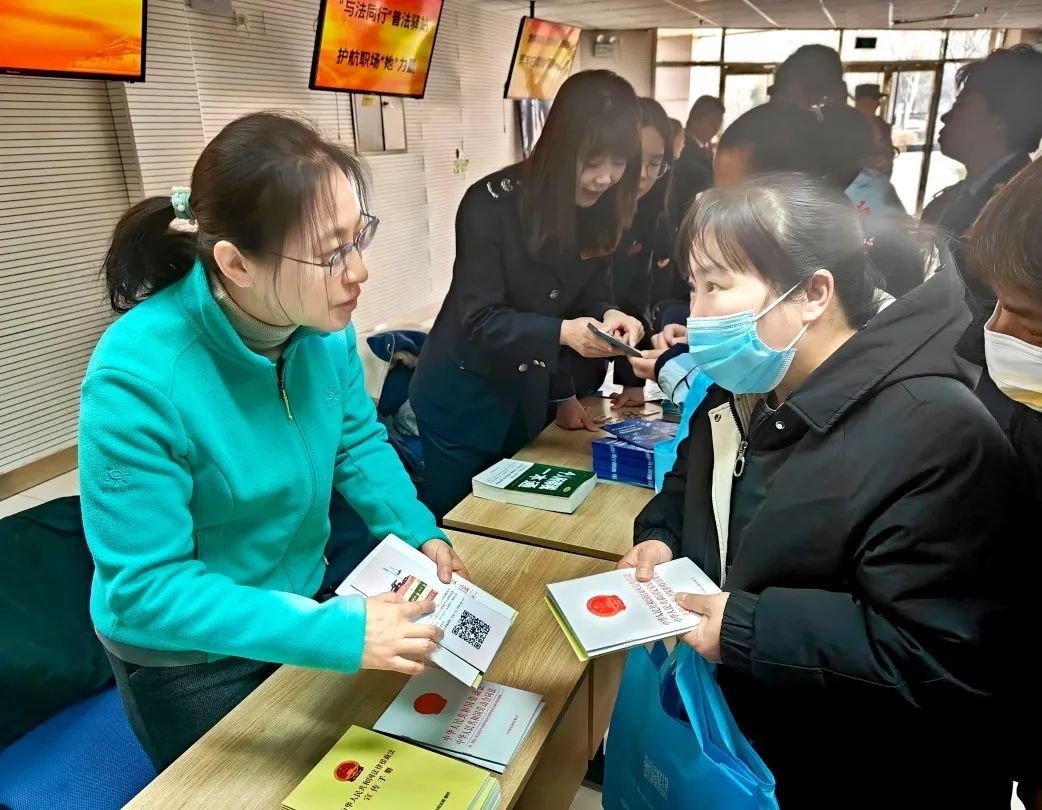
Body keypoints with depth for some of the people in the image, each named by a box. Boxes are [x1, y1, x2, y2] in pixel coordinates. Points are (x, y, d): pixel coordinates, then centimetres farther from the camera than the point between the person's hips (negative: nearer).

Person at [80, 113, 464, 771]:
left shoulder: (325, 324, -17)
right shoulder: (138, 378, -35)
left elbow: (358, 440, -1)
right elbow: (145, 587, -30)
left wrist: (419, 534, -15)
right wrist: (336, 633, -34)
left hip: (303, 599, 5)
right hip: (187, 660, -4)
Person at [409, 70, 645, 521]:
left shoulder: (603, 212, -5)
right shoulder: (491, 203, -23)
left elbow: (590, 294, 3)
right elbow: (479, 319, -24)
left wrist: (608, 316, -21)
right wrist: (562, 332, -39)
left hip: (531, 396, 5)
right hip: (464, 398, -5)